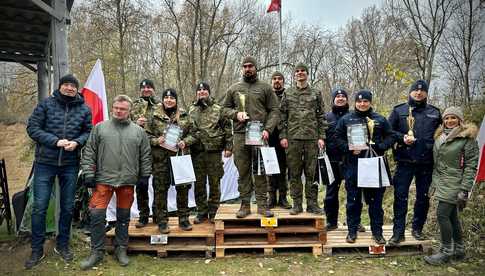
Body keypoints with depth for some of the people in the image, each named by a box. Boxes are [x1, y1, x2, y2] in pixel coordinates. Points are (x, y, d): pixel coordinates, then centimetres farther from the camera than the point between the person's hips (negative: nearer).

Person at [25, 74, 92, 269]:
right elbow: (32, 128, -4)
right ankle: (37, 249, 17)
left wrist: (77, 142, -13)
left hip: (70, 165, 2)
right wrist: (55, 141, -16)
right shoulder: (46, 104, -2)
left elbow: (88, 132, 7)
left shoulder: (84, 109, 3)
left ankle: (62, 245, 29)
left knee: (67, 207, 11)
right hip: (45, 163, -2)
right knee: (39, 206, 1)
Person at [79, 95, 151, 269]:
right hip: (103, 179, 0)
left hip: (128, 182, 1)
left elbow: (145, 156, 9)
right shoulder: (100, 128, 6)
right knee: (97, 215, -1)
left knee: (123, 217, 11)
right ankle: (97, 251, 14)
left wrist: (145, 176, 5)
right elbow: (89, 153, 5)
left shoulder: (138, 131, 7)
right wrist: (88, 173, -2)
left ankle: (121, 249, 26)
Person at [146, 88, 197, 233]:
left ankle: (183, 219, 21)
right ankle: (162, 221, 17)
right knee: (160, 189, 4)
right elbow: (146, 135, 5)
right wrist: (156, 141, -13)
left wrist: (185, 141, -8)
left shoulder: (184, 116, 8)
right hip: (161, 158, -1)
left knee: (183, 188, 6)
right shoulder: (154, 116, 3)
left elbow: (193, 133, 10)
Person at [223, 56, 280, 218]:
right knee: (243, 171, 5)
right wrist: (236, 113, -4)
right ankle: (245, 204, 13)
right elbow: (225, 108, 17)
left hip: (259, 135, -2)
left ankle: (262, 204, 9)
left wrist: (268, 129, -9)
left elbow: (274, 111, 5)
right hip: (240, 135, 2)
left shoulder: (265, 88, 9)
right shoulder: (234, 89, 14)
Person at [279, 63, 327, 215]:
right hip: (293, 138, 0)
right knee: (294, 173, 4)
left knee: (311, 173, 3)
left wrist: (321, 137, -1)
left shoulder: (316, 93, 10)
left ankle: (312, 204, 13)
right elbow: (282, 116, 7)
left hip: (312, 138, 0)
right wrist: (283, 136, -2)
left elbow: (321, 116, 8)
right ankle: (297, 204, 14)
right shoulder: (288, 93, 10)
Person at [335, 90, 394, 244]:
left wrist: (379, 147, -8)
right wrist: (349, 148, -10)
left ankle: (377, 231, 18)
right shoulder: (346, 119, 7)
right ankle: (352, 230, 18)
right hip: (353, 164, 0)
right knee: (353, 199, 6)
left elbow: (390, 136, 10)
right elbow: (338, 138, 6)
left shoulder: (380, 120, 9)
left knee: (376, 199, 6)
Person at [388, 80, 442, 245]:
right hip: (405, 162, -3)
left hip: (426, 163, 3)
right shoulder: (399, 111, 4)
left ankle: (417, 229, 28)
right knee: (400, 197, -1)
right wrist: (402, 138, -14)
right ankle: (398, 232, 7)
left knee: (423, 197, 12)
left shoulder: (434, 112, 11)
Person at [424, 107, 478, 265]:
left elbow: (471, 165, -12)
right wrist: (434, 183, 15)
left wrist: (464, 189, -17)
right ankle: (459, 250, 25)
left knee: (442, 214, -10)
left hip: (454, 183, -7)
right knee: (451, 216, 13)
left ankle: (446, 252, 4)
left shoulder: (467, 138, -8)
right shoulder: (440, 137, 12)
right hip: (441, 183, 7)